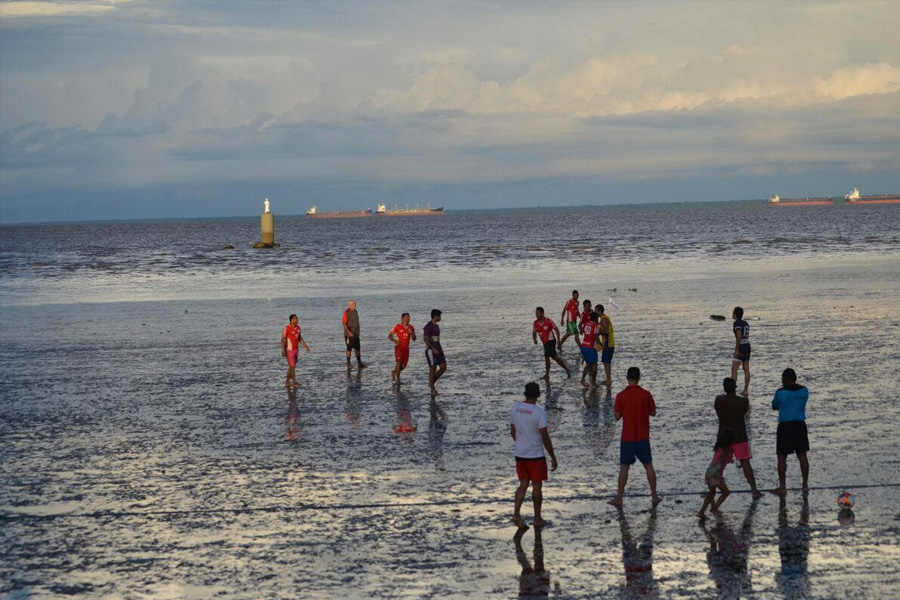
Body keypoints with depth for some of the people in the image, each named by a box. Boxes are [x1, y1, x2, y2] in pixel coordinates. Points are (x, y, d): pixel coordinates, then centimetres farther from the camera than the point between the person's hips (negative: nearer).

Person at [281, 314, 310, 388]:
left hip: (296, 350, 7)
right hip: (289, 350, -7)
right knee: (292, 366, -7)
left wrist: (305, 346, 8)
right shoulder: (287, 328, -19)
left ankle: (287, 382, 20)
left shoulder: (298, 327, 3)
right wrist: (283, 350, -23)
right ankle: (294, 382, 0)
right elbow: (283, 339, -17)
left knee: (292, 366, 11)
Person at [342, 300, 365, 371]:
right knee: (349, 349, -1)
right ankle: (348, 364, 4)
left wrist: (358, 332, 18)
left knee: (357, 348, 10)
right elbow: (343, 323, -18)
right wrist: (348, 332, -25)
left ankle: (359, 363, 16)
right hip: (349, 334, -7)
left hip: (356, 333, 7)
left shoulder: (355, 312, 12)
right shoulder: (346, 313, -13)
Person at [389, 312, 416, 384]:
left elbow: (414, 338, 7)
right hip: (399, 347, -4)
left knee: (404, 365, 4)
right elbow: (389, 335, 0)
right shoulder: (398, 326, -5)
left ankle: (394, 372, 30)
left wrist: (412, 333, -14)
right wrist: (394, 340, -19)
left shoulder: (411, 328, 6)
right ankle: (397, 379, -10)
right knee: (399, 362, -18)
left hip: (406, 348, 4)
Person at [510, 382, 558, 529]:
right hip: (536, 456, -5)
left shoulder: (515, 408, -1)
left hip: (520, 454, 5)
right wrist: (553, 457, -6)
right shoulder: (539, 412, -18)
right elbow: (545, 437, -16)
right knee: (536, 486, 8)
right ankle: (537, 519, 18)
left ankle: (516, 513, -4)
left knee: (523, 484, 13)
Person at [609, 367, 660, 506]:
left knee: (624, 467, 4)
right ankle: (654, 496, 13)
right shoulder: (646, 395, -7)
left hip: (627, 437, -1)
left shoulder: (621, 396, -9)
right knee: (648, 466, 10)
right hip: (643, 437, 1)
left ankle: (619, 498, 4)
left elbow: (617, 416, -4)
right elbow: (653, 413, 3)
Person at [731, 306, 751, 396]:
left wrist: (736, 349, -21)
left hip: (740, 348, -8)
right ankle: (746, 390, 9)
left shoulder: (737, 323, -12)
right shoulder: (745, 323, 13)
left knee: (734, 369, -5)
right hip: (747, 347, 8)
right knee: (746, 370, 8)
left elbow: (739, 336, -23)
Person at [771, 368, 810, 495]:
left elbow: (774, 407, 3)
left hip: (785, 426, -4)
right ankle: (805, 485, 13)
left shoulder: (781, 393, -12)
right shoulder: (804, 391, 1)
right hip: (800, 425, 4)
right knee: (802, 456, 10)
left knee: (782, 457, 4)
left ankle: (782, 487, 4)